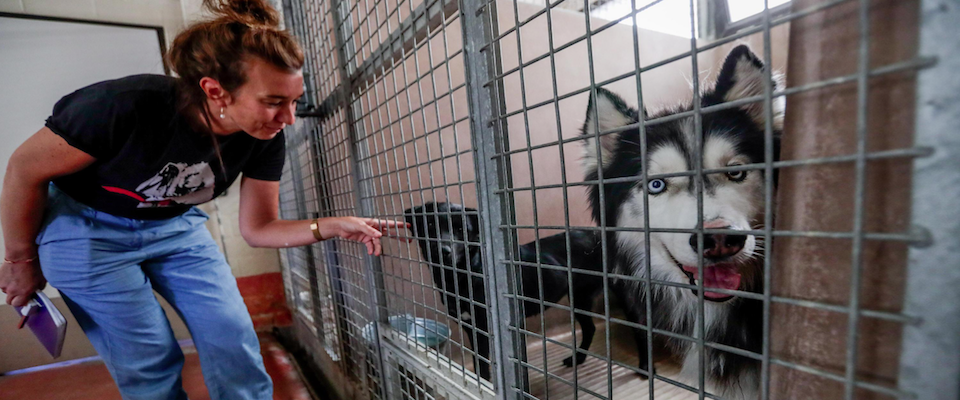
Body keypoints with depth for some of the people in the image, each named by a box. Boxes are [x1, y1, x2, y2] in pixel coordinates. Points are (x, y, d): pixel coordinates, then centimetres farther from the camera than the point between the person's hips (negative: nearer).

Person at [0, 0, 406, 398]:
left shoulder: (264, 138, -22)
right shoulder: (130, 105, -33)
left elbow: (257, 228, -13)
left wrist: (332, 226, -29)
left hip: (176, 226, 3)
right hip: (84, 226, -2)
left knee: (234, 343, -2)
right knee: (150, 361, -1)